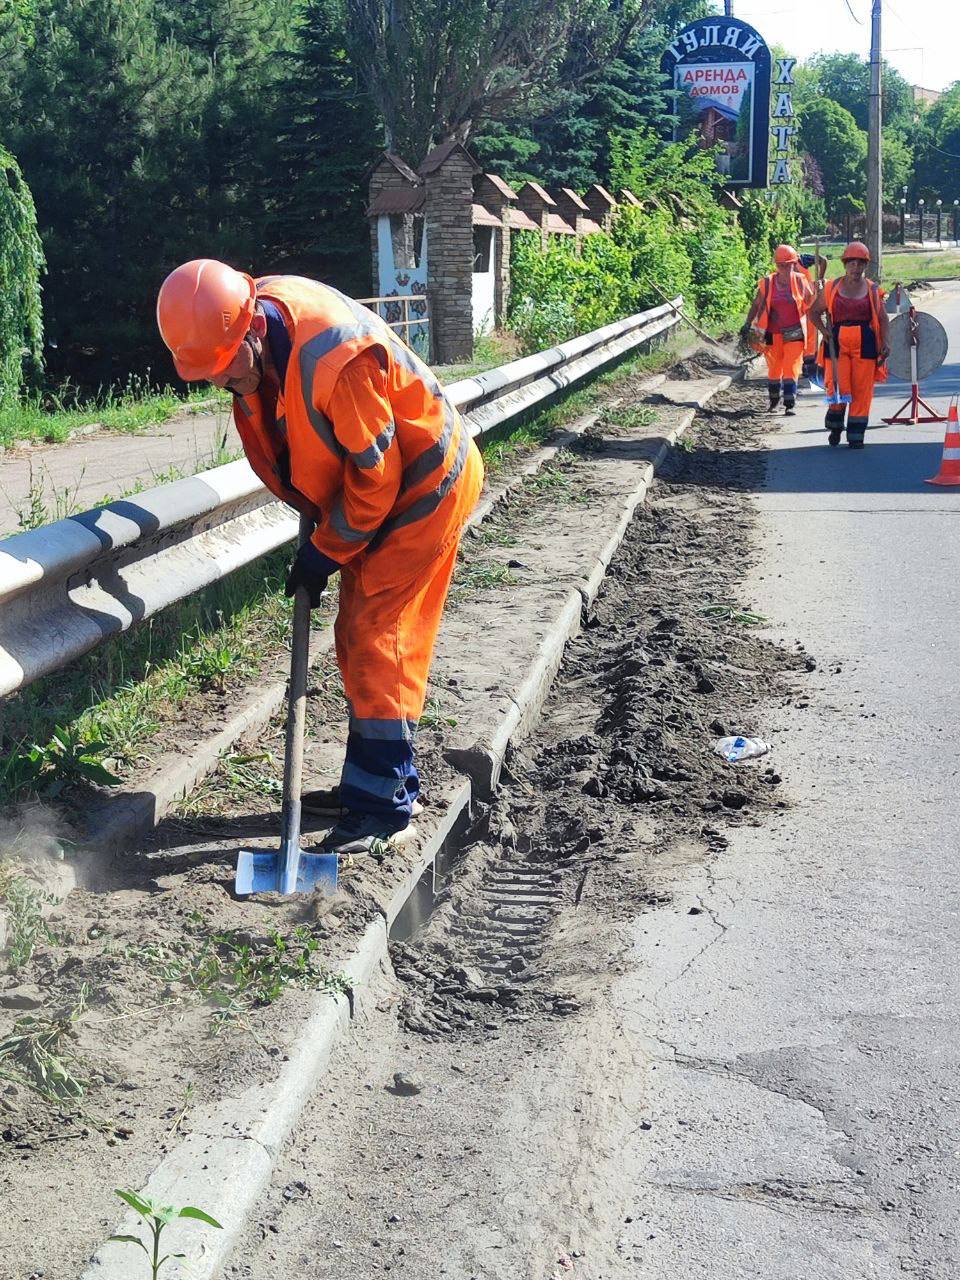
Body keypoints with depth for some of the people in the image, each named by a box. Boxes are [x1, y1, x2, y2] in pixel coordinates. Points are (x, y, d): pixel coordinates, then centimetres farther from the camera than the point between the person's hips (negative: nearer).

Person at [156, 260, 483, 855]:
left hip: (424, 486, -9)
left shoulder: (334, 359, -35)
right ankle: (372, 780, 23)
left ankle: (387, 806, -4)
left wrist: (326, 551, -15)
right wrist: (320, 524, 11)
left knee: (377, 637, -10)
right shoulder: (253, 325, -9)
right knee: (358, 636, 12)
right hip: (370, 481, 9)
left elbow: (376, 474, -25)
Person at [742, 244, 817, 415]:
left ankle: (789, 404, -9)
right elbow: (756, 305, 8)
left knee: (791, 369, -9)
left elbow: (811, 302, 10)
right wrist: (748, 324, 3)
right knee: (774, 369, 12)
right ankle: (774, 400, 30)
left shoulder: (800, 281, 1)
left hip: (794, 333, -1)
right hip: (773, 334, 1)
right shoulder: (767, 283, 1)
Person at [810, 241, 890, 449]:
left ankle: (856, 435, 10)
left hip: (865, 344, 1)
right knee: (837, 389, -7)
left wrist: (886, 343, -9)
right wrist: (823, 330, -1)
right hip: (838, 343, 0)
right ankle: (835, 427, 20)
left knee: (862, 391, 0)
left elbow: (883, 319, 5)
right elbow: (815, 311, 16)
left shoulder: (872, 290, 8)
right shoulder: (832, 287, 7)